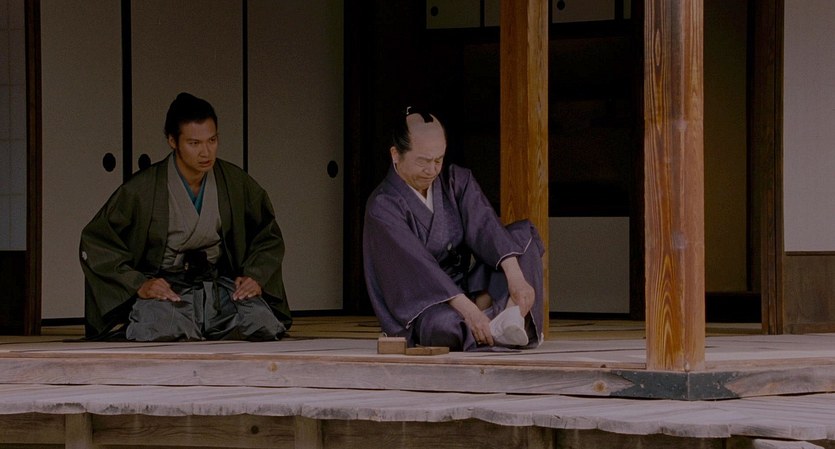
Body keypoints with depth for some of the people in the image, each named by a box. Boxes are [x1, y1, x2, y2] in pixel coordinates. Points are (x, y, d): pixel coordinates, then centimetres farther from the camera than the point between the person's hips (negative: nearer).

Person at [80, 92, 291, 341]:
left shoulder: (235, 182, 3)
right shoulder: (142, 189, -7)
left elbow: (269, 236, 18)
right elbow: (94, 243, -2)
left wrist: (255, 276, -1)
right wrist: (138, 284, -13)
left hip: (219, 286, 4)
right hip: (163, 290, -4)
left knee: (265, 325, -26)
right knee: (165, 334, -38)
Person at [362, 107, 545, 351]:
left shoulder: (456, 181, 3)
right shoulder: (383, 207, -16)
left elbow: (484, 228, -14)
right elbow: (417, 266, -27)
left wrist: (515, 276, -31)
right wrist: (467, 308, -38)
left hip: (466, 290, 7)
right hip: (421, 306, -6)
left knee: (524, 235, -6)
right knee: (446, 324, -42)